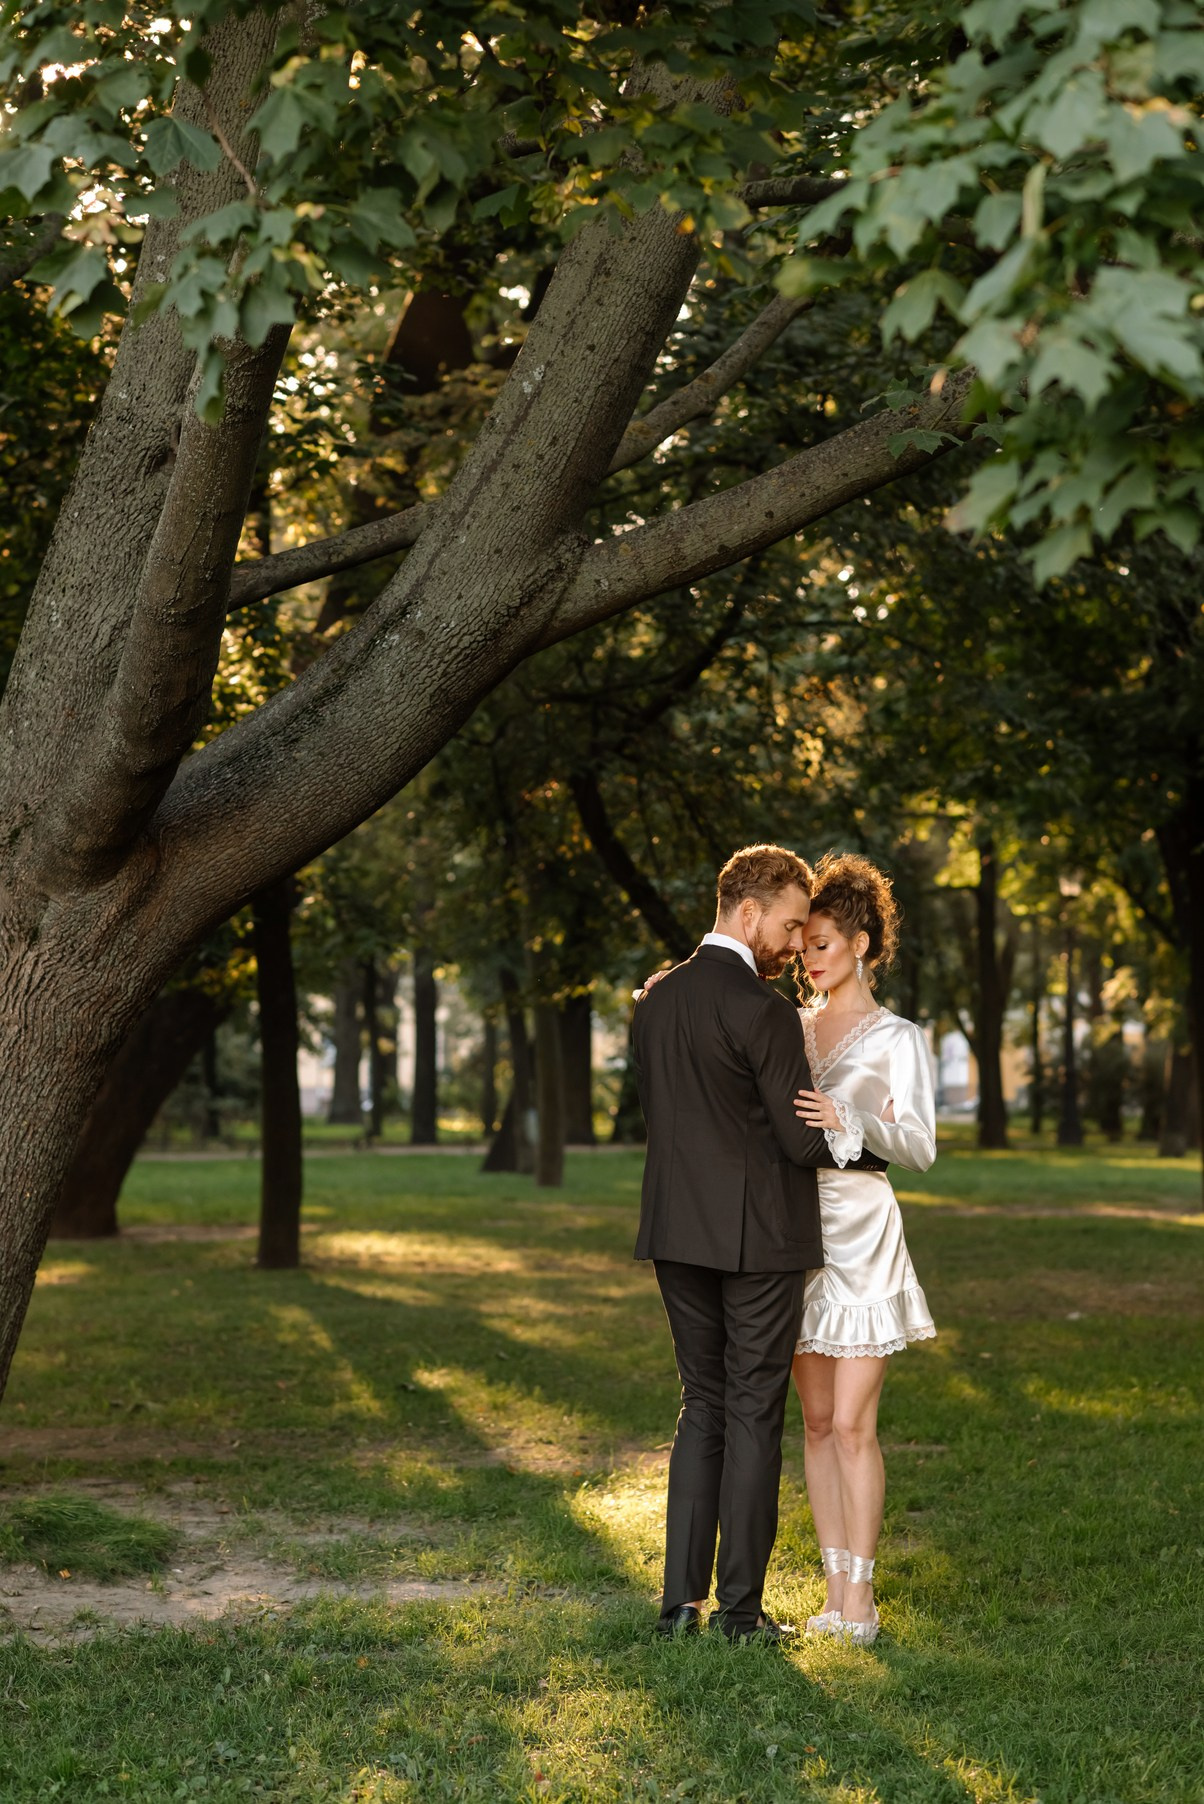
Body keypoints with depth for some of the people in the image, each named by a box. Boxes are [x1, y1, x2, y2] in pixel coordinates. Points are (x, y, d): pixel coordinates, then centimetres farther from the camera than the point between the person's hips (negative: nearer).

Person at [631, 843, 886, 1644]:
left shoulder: (658, 999, 8)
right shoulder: (763, 1009, -16)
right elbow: (803, 1139, -14)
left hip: (679, 1230, 7)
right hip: (759, 1235, -7)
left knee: (703, 1405, 14)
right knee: (755, 1414, 3)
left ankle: (681, 1599, 11)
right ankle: (741, 1608, 8)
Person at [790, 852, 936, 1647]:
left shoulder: (898, 1039, -4)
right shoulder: (787, 1027, 11)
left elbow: (919, 1147, -11)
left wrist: (848, 1120, -29)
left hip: (863, 1238, -5)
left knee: (852, 1424, -7)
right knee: (817, 1420, 7)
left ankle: (860, 1593, 1)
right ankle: (837, 1590, 12)